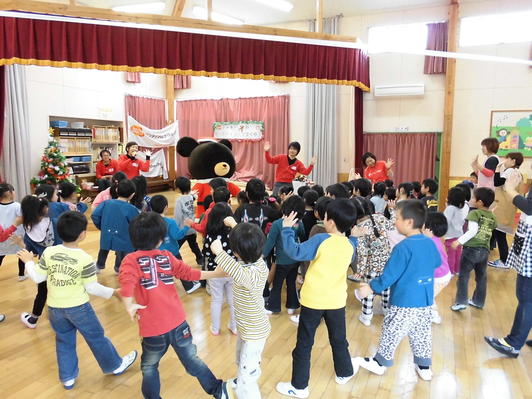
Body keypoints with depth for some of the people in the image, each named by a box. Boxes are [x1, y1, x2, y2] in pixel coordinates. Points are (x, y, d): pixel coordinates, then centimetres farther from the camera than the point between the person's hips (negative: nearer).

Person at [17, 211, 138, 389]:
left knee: (64, 341, 21)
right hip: (78, 307, -3)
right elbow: (92, 288, -14)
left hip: (55, 307, 4)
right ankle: (115, 365, 31)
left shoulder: (48, 252, -10)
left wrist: (29, 262, 17)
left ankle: (68, 377, 33)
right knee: (96, 337, 14)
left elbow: (37, 278, 0)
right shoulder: (85, 259, -20)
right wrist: (113, 292, -1)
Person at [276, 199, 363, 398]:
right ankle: (344, 373, 45)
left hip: (313, 300, -5)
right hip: (336, 301, 5)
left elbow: (295, 252, -23)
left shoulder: (321, 240, -19)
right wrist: (354, 237, 32)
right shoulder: (350, 244, -1)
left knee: (304, 343, 7)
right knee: (339, 339, 25)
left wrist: (287, 229, -13)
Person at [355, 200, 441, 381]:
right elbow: (437, 263, 19)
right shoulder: (430, 243, -1)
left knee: (391, 333, 10)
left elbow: (390, 275, -20)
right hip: (426, 301, 7)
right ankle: (424, 367, 31)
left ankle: (380, 363, 25)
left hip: (405, 302, -7)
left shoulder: (403, 247, -23)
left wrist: (372, 288, -9)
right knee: (422, 334, 19)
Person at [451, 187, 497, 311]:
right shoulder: (492, 217, 9)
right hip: (485, 250, 6)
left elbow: (473, 231, -21)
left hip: (471, 249, -6)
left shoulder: (475, 213, -10)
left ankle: (461, 302, 0)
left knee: (463, 276, 2)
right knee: (481, 277, 17)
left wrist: (459, 241, -20)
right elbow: (488, 233, 10)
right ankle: (478, 301, 29)